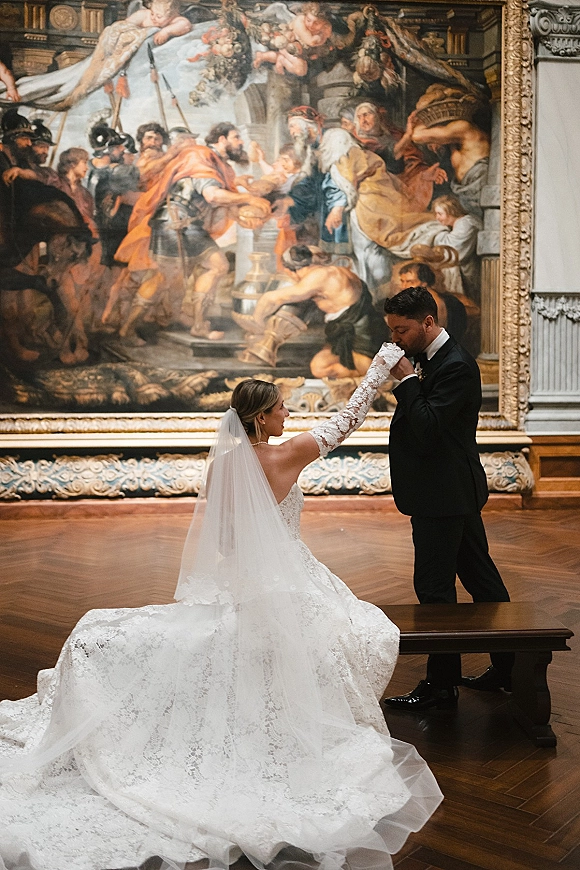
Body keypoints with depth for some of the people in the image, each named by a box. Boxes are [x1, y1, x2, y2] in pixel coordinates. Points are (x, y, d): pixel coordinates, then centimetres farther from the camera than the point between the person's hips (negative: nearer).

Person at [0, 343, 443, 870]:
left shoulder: (223, 461, -1)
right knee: (374, 635, 2)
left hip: (237, 585, 6)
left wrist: (191, 587, 15)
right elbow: (348, 419, -7)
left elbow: (203, 529, 4)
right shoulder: (286, 457, -16)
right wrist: (381, 367, 3)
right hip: (284, 586, -6)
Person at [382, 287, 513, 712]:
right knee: (479, 574, 17)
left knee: (434, 585, -3)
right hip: (456, 490, 11)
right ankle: (508, 667, 29)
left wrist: (407, 380, -19)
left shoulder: (455, 366, -18)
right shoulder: (433, 359, 12)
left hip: (443, 495, -11)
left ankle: (441, 685, 9)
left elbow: (428, 429, -24)